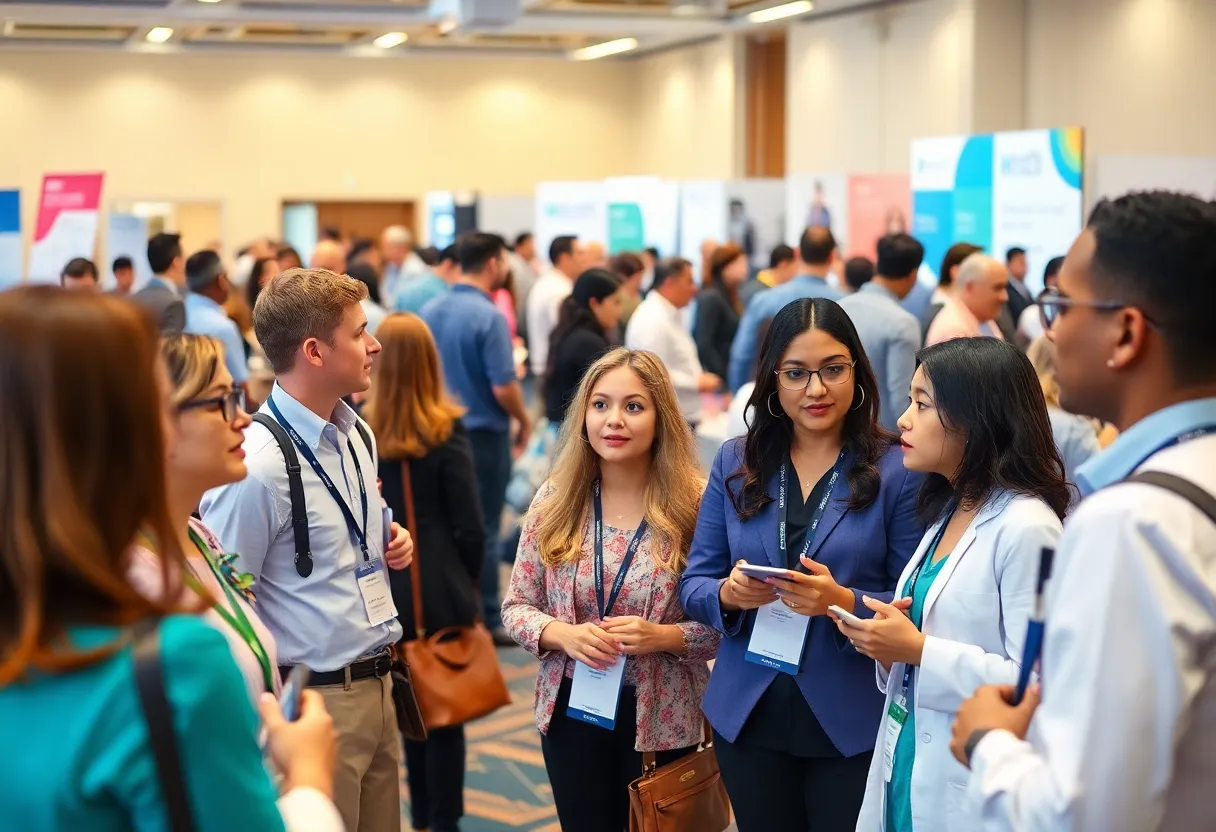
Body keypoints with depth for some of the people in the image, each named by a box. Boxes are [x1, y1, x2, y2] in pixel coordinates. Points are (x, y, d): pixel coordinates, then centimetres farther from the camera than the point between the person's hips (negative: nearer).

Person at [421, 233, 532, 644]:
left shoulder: (430, 310, 1)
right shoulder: (489, 316, -19)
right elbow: (503, 388, -21)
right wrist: (524, 420, -3)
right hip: (483, 433, -6)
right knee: (482, 529, 2)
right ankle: (486, 621, 8)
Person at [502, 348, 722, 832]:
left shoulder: (695, 506, -10)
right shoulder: (554, 502, -2)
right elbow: (515, 608, 3)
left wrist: (664, 636, -24)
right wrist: (562, 633, -16)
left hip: (661, 719, -2)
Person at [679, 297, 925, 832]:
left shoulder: (897, 470, -8)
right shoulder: (735, 464, 3)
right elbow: (693, 583, 4)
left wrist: (845, 603, -25)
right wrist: (728, 593, -18)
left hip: (853, 723, -3)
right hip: (748, 715, 3)